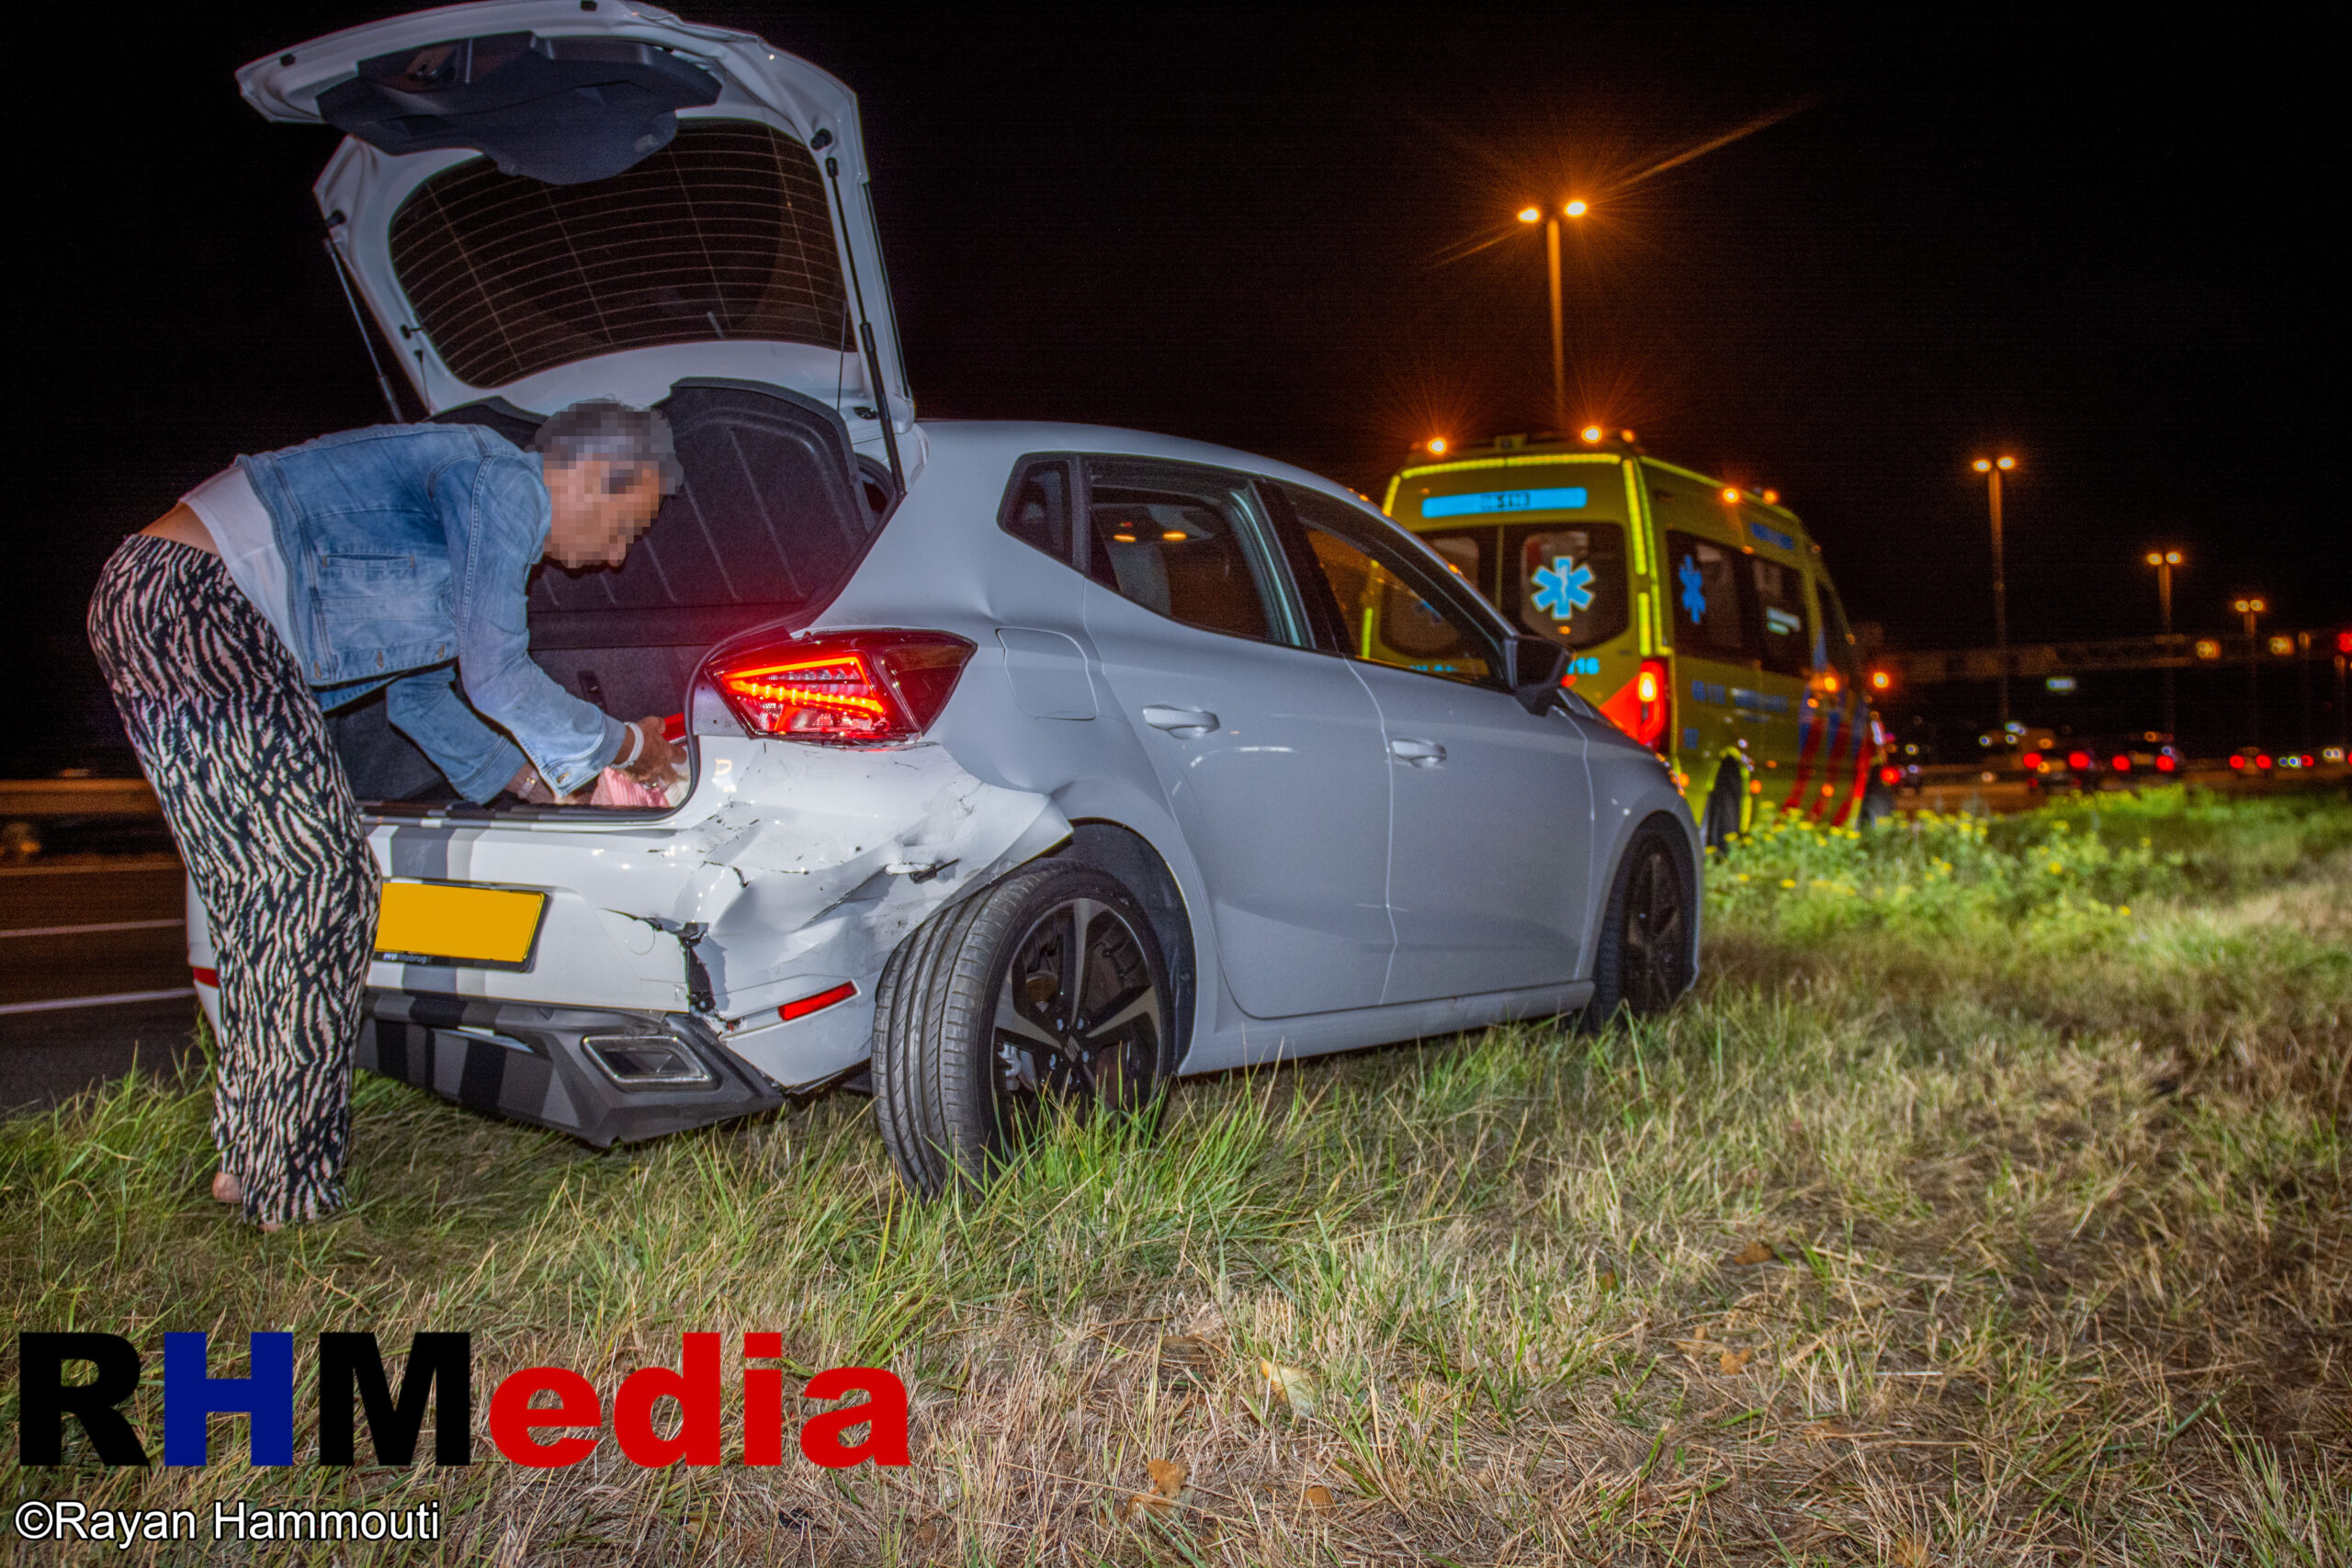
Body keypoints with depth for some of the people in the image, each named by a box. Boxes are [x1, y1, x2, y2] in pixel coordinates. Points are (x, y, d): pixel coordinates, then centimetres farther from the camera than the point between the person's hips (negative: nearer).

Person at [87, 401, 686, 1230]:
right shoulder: (504, 483, -7)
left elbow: (418, 690, 26)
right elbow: (494, 676, -11)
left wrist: (549, 781, 24)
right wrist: (624, 745, 3)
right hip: (192, 605, -11)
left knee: (272, 896, 14)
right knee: (319, 888, -7)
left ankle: (249, 1161, 23)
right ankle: (290, 1192, 2)